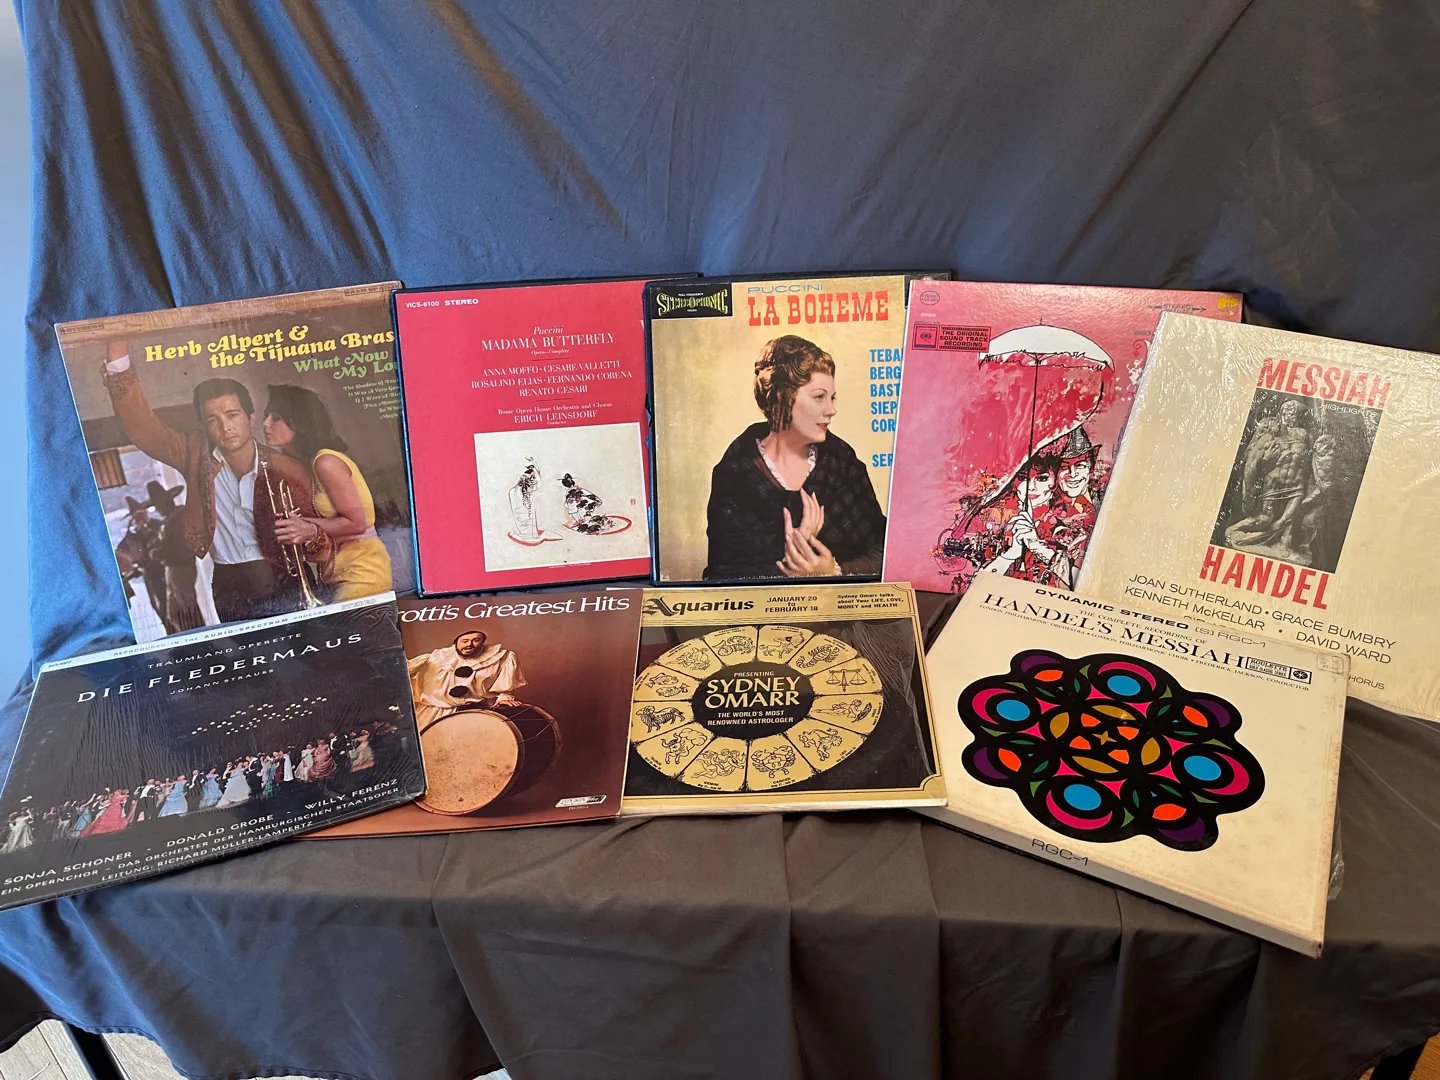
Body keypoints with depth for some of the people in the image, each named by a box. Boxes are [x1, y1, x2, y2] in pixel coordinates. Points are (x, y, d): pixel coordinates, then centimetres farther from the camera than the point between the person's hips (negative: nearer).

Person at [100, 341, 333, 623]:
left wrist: (309, 534, -26)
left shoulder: (288, 471, -7)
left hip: (282, 589, -2)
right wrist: (118, 355, -16)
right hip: (227, 592, 2)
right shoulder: (198, 455, 0)